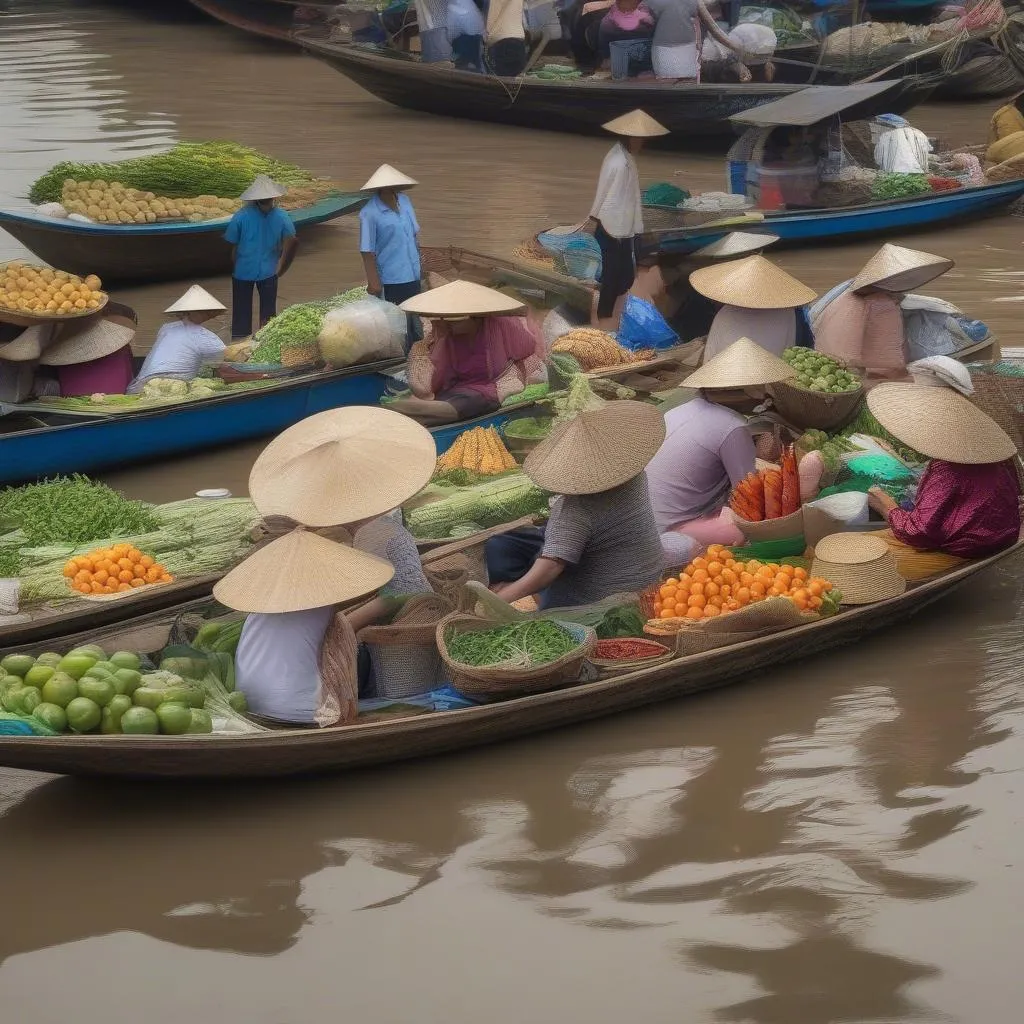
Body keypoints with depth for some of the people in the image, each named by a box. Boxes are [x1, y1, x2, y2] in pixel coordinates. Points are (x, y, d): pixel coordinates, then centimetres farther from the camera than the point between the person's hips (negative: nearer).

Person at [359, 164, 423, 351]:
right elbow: (367, 251, -16)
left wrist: (418, 266, 18)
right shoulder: (370, 213, -18)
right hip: (391, 281, -7)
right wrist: (373, 282, -18)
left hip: (412, 277, 7)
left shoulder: (404, 201, 4)